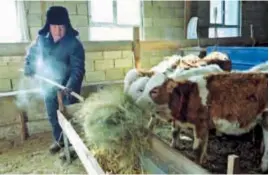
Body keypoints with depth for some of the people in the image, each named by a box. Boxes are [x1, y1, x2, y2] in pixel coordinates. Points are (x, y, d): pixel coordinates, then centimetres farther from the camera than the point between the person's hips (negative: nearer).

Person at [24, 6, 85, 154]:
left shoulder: (74, 43, -17)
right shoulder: (41, 39, -3)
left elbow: (78, 68, -22)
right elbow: (31, 54, 15)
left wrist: (71, 86, -36)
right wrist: (29, 68, -1)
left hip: (67, 87, -5)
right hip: (48, 86, 5)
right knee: (53, 116, 18)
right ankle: (59, 140, 38)